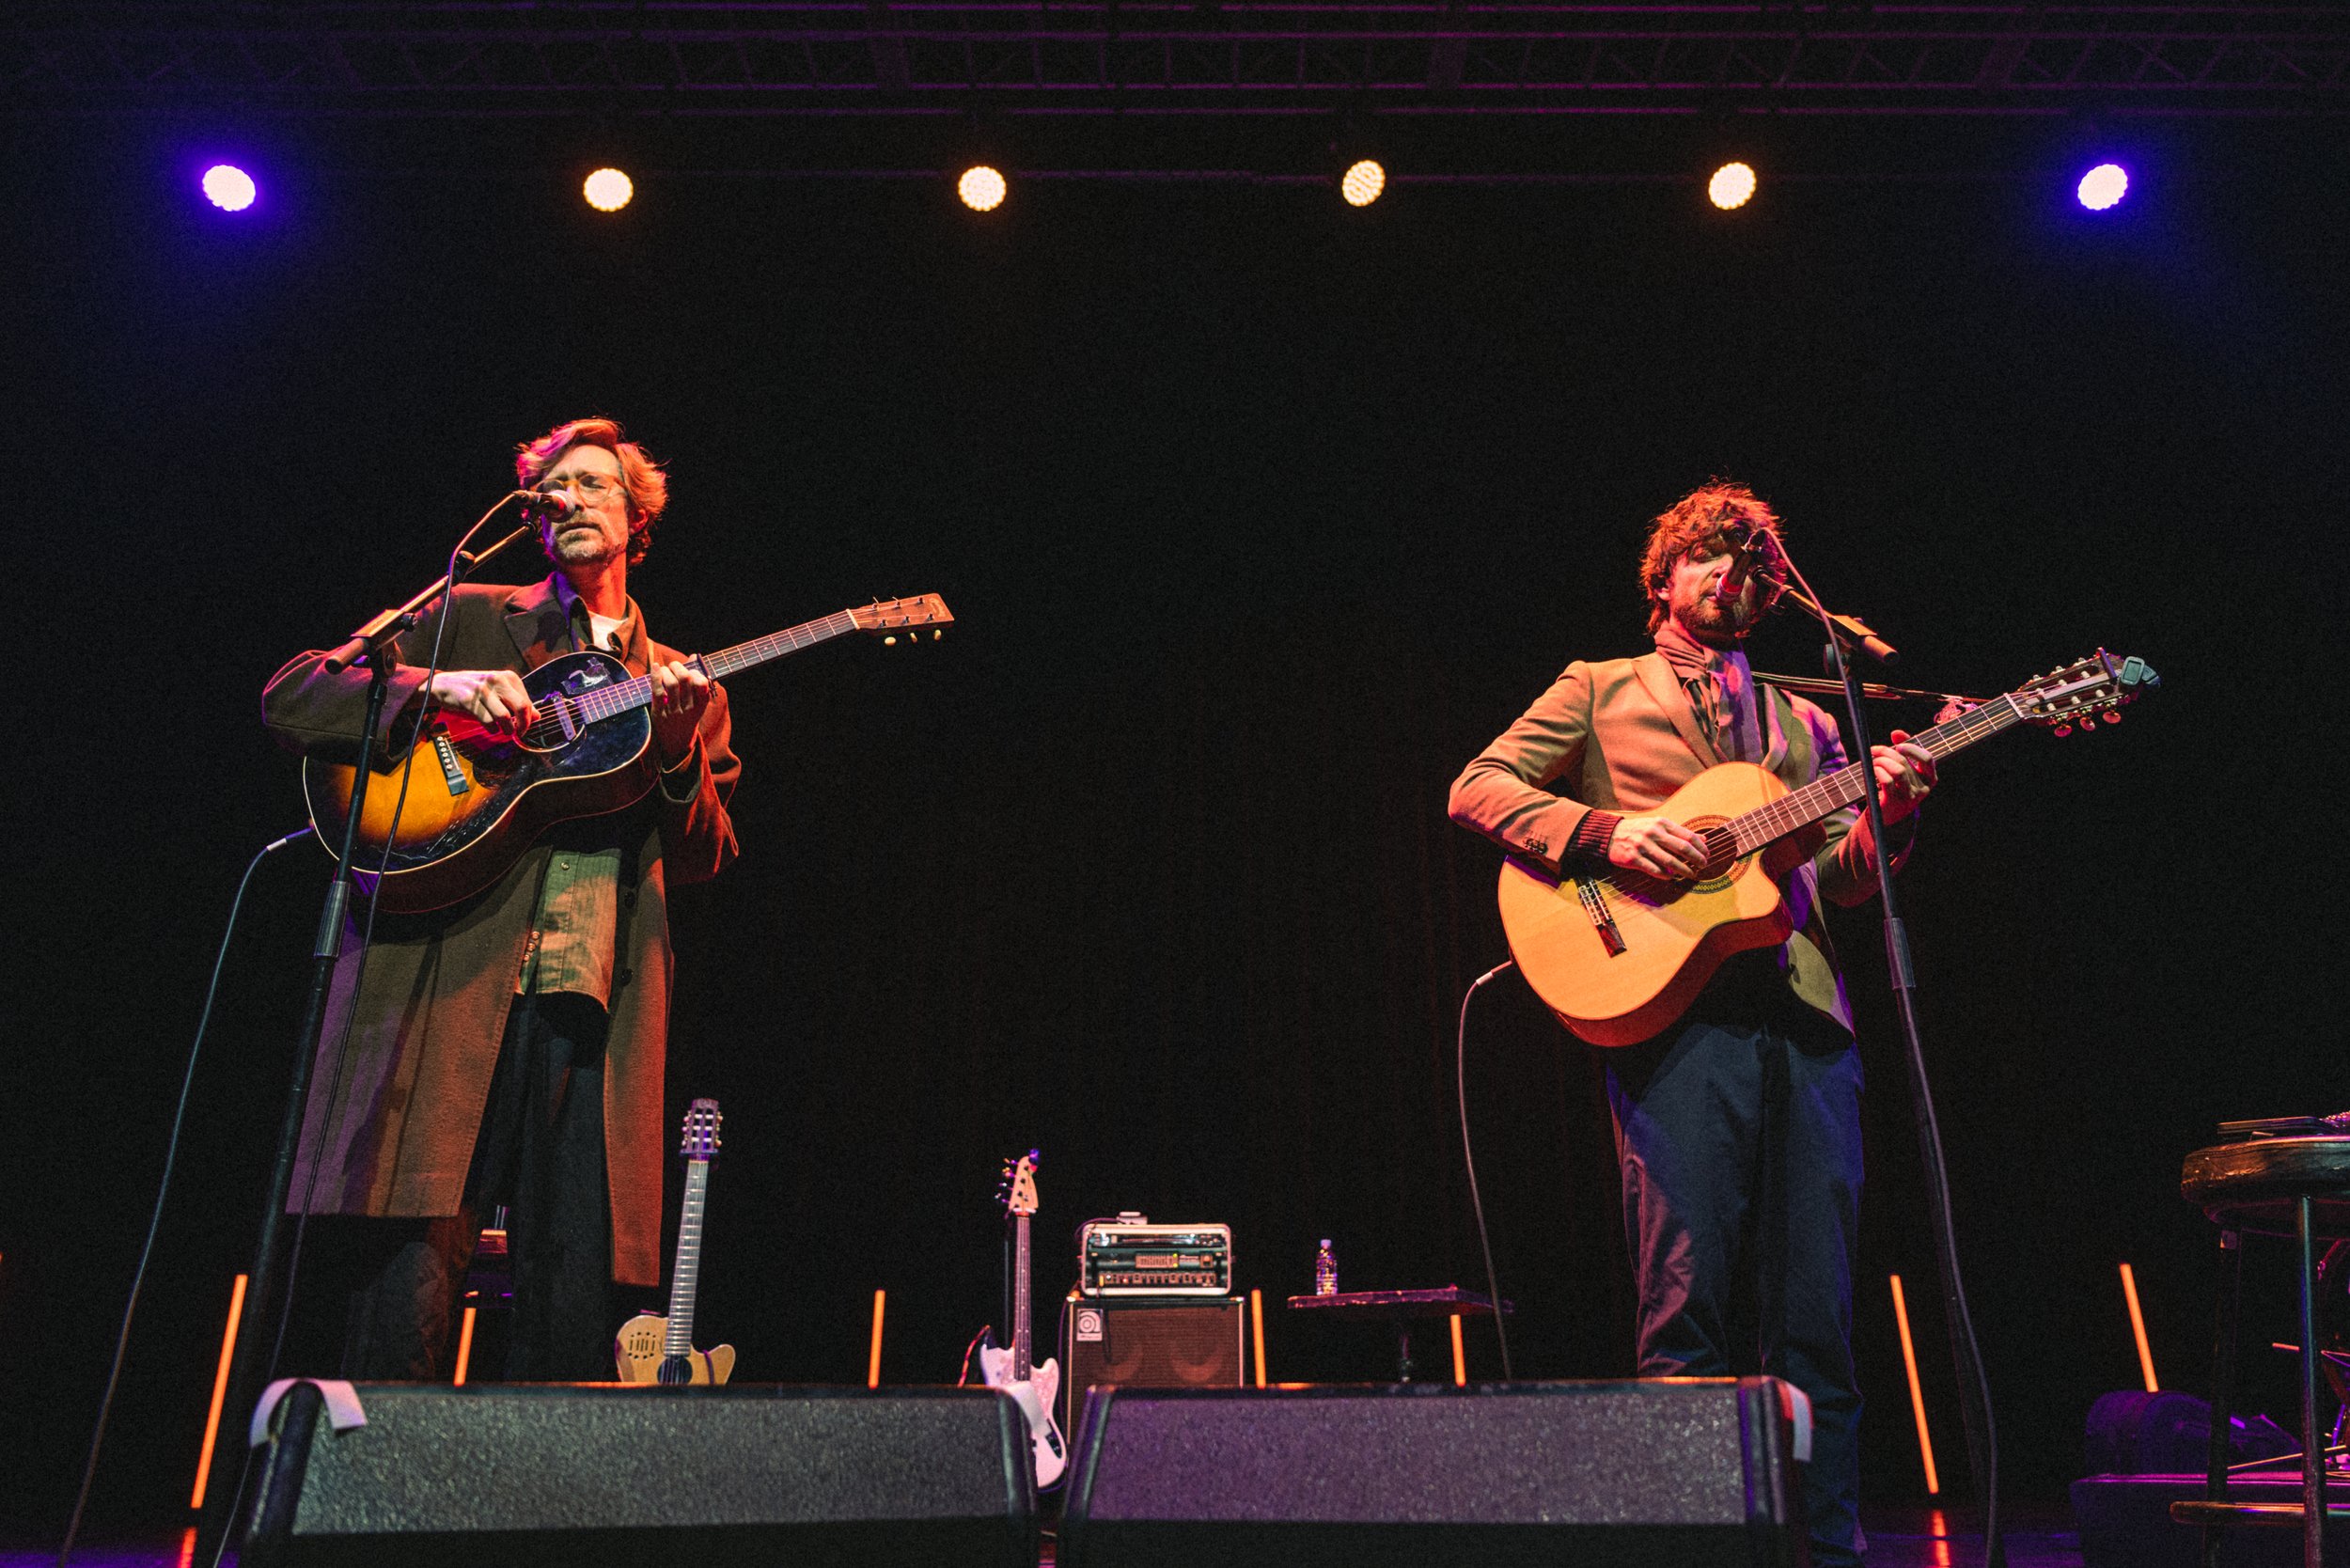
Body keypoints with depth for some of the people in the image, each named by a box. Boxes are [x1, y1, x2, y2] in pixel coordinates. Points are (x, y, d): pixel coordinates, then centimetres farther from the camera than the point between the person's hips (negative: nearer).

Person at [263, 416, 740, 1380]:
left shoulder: (686, 690, 21)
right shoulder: (465, 619, 16)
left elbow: (705, 861, 13)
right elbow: (289, 697, 8)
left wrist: (680, 751, -5)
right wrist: (435, 688, -8)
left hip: (595, 1009, 2)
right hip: (447, 982, -2)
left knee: (574, 1316, 0)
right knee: (407, 1283, -10)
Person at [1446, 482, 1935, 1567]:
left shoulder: (1800, 722, 25)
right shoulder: (1599, 692, 14)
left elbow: (1837, 878, 16)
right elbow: (1476, 789, 3)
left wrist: (1888, 813, -4)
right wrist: (1606, 832, -11)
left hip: (1805, 1017, 4)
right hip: (1675, 1014, -4)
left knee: (1816, 1307, 5)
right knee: (1690, 1296, -5)